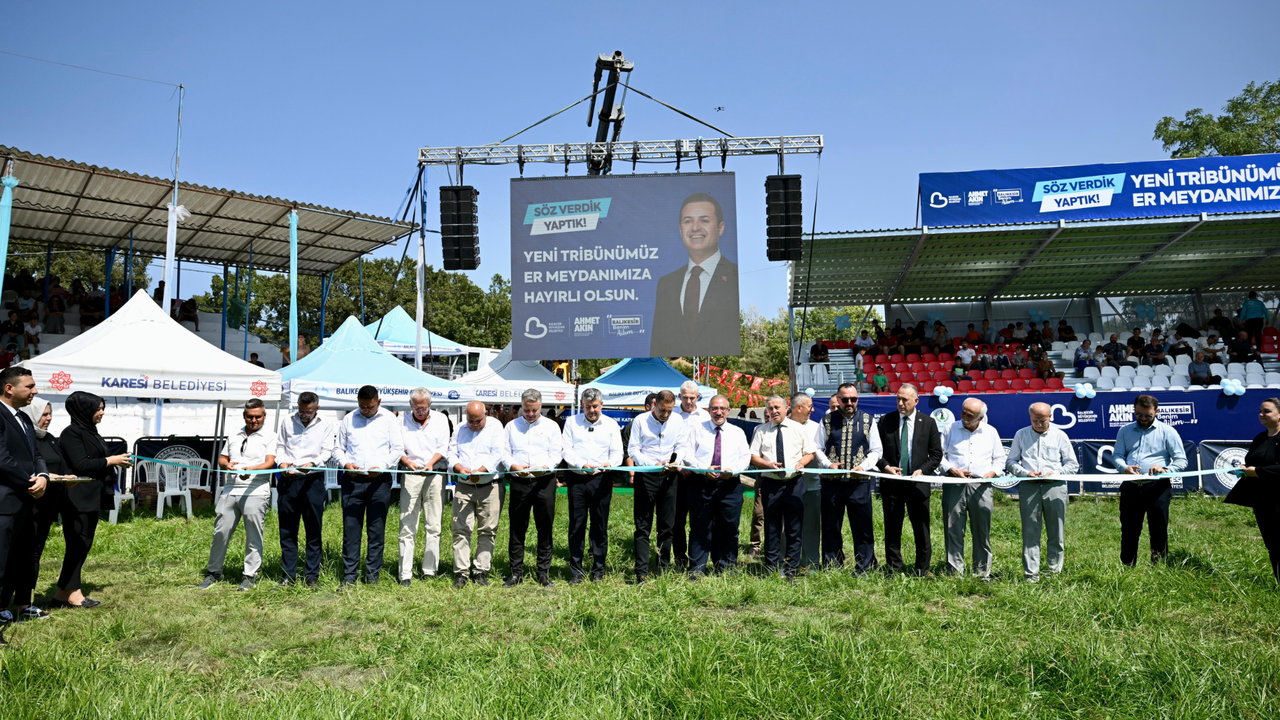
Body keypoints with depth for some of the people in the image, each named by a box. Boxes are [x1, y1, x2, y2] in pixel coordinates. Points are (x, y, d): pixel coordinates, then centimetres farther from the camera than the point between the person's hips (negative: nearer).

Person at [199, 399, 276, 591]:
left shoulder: (269, 438, 4)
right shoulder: (234, 437, 20)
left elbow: (270, 462, -9)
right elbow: (222, 458, 24)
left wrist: (251, 469, -26)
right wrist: (226, 464, 0)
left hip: (256, 493, -4)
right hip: (230, 491, 5)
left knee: (253, 536, -1)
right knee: (220, 533, 6)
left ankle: (250, 575, 8)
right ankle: (214, 572, 20)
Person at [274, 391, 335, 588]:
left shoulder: (327, 425, 6)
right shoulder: (288, 422, 15)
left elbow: (327, 451, -1)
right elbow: (280, 446, 17)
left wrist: (311, 463, -18)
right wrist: (281, 462, -3)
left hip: (313, 479, -3)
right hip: (288, 479, 3)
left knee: (314, 529, 0)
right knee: (287, 529, 5)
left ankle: (312, 575, 7)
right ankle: (289, 575, 12)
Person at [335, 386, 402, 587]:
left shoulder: (389, 419, 6)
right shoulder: (348, 419, 12)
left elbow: (397, 449, 2)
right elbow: (338, 447, 16)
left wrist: (381, 466, -13)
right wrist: (345, 463, -5)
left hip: (379, 480, -1)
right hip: (352, 480, 1)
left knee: (377, 530, 2)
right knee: (350, 529, 0)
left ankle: (372, 575, 11)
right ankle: (349, 576, 6)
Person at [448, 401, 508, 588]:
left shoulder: (495, 426, 3)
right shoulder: (459, 429, 14)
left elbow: (498, 454, -9)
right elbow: (452, 453, 9)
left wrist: (480, 471, -22)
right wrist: (459, 468, -12)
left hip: (490, 486, -2)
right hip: (463, 486, 3)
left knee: (487, 531, 1)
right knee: (461, 530, -3)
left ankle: (480, 571, 9)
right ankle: (461, 572, 2)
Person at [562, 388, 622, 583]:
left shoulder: (611, 424, 8)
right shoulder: (572, 422, 9)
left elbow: (617, 452, 2)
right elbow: (566, 449, 1)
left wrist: (610, 463, -21)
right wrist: (581, 464, -16)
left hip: (601, 479, 0)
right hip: (577, 479, 0)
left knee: (600, 526, 3)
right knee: (576, 525, 2)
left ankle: (598, 571, 13)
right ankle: (576, 571, 11)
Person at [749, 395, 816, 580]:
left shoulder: (798, 428, 7)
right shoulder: (762, 431, 8)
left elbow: (810, 453, 9)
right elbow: (753, 456, 6)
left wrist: (802, 462, -12)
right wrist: (767, 464, -13)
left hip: (794, 483, 0)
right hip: (770, 483, 0)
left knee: (794, 528, 1)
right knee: (771, 528, 6)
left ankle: (791, 570, 10)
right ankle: (771, 569, 15)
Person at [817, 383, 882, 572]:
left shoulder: (867, 420, 7)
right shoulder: (827, 421, 6)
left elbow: (877, 450, 9)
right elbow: (817, 448, 10)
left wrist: (864, 466, -8)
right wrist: (828, 464, -8)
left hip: (859, 482, -1)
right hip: (832, 482, 1)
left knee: (863, 528, 1)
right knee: (831, 528, 6)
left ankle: (865, 569, 11)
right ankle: (832, 569, 16)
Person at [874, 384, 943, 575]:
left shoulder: (928, 422, 4)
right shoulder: (886, 421, 4)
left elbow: (936, 454, 5)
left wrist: (922, 470, -10)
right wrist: (886, 466, -10)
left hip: (918, 483, 0)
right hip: (891, 483, 0)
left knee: (921, 530, 4)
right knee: (892, 529, 5)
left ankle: (922, 571, 16)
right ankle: (894, 570, 15)